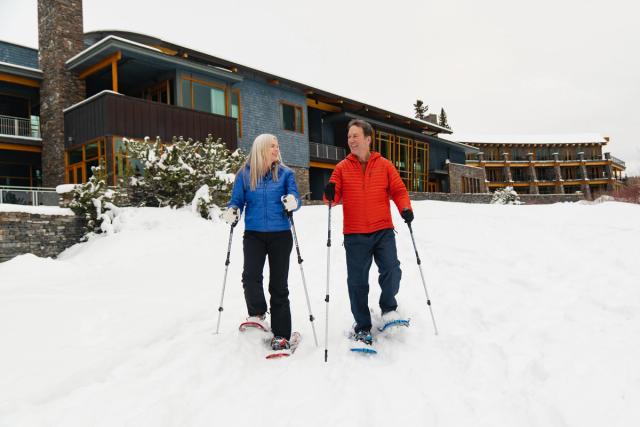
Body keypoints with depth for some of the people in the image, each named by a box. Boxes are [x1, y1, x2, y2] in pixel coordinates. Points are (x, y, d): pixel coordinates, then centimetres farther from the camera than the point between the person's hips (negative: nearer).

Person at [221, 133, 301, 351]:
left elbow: (295, 198, -1)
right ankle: (257, 315, 6)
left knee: (279, 284, 2)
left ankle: (281, 334, 9)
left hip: (280, 235, 0)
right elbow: (237, 200, 6)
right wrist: (232, 211, -16)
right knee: (250, 276, -20)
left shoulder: (285, 173, 5)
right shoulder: (244, 174, 4)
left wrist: (293, 202, -26)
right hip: (253, 234, 0)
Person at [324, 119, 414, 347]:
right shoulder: (342, 168, 7)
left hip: (383, 231, 0)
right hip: (354, 235, 1)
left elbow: (398, 190, 7)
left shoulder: (385, 165, 6)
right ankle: (362, 326, 21)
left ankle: (388, 308, 18)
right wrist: (330, 194, -19)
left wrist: (405, 208, -11)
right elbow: (335, 195, 4)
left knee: (391, 271, -13)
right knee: (357, 281, 4)